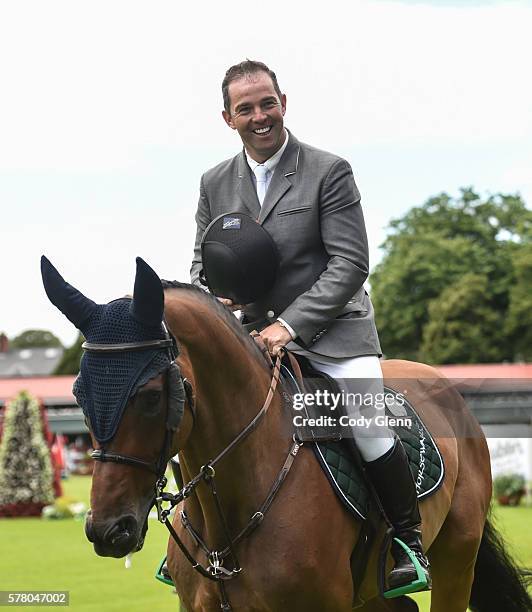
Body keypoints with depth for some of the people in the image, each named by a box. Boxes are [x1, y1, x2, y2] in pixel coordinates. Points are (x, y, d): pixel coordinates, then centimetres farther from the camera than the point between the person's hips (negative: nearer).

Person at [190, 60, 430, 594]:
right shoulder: (214, 184, 7)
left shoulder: (329, 172, -7)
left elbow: (350, 263, -12)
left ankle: (407, 539, 1)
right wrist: (215, 294, -9)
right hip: (258, 330, 5)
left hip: (333, 328, -5)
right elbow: (202, 262, 16)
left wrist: (292, 324, -21)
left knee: (370, 431, -19)